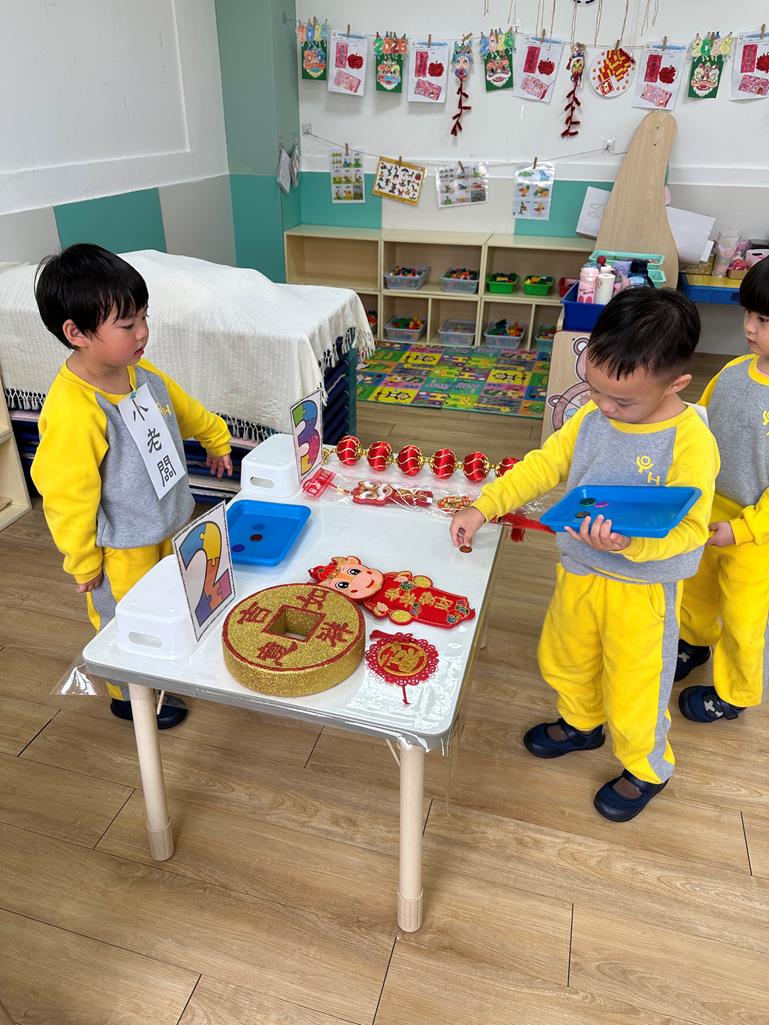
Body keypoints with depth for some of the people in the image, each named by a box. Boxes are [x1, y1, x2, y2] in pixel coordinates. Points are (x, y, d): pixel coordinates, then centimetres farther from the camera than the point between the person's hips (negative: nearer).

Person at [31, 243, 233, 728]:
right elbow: (66, 497, -23)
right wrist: (82, 564, -13)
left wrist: (217, 438, 29)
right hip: (120, 551, -7)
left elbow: (185, 409, 14)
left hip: (171, 524, 7)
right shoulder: (70, 414, -33)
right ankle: (129, 696, 42)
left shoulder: (143, 374, -8)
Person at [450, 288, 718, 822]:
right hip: (579, 571, 6)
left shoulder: (690, 442, -24)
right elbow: (545, 464, -1)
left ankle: (647, 769, 44)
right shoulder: (592, 416, -8)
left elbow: (690, 528, -23)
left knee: (632, 687, 13)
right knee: (564, 658, 26)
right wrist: (483, 506, -10)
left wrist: (630, 543, -41)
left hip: (642, 585, -6)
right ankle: (582, 723, 57)